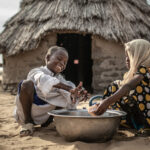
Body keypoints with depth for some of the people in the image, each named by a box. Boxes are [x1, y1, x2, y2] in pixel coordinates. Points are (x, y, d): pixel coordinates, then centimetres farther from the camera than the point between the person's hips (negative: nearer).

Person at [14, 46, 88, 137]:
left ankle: (48, 121, 3)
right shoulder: (37, 72, -9)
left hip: (44, 116, 5)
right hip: (25, 114, -5)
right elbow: (43, 80, -36)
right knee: (27, 84, -30)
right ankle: (27, 123, -16)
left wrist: (75, 95, -36)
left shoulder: (60, 79, 8)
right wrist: (69, 89, -47)